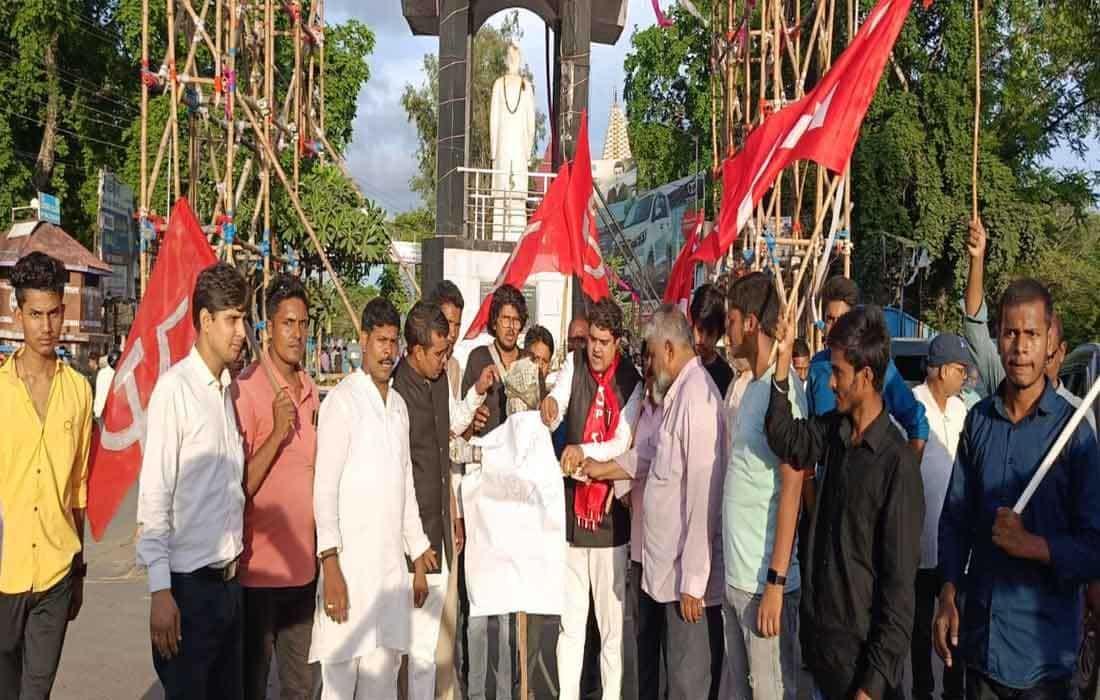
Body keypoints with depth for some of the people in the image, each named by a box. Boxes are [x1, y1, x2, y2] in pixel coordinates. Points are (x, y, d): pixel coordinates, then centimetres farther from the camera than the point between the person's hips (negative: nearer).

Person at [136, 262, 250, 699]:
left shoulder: (228, 389, 9)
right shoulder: (174, 389, -13)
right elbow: (153, 497, -15)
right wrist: (160, 591, -17)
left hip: (229, 579, 7)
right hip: (189, 582, -7)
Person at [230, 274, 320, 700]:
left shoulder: (310, 391, 8)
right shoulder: (246, 388, -13)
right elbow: (239, 486, -14)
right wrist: (277, 433, -24)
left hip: (304, 566, 6)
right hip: (260, 567, -6)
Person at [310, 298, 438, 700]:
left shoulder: (399, 405, 14)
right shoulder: (342, 399, -7)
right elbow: (324, 487, -11)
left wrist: (418, 558, 17)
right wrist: (330, 563, -17)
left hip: (392, 563, 6)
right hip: (350, 562, -6)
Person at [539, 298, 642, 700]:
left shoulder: (630, 381, -3)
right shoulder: (573, 365, 1)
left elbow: (622, 443, -11)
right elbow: (553, 419, -10)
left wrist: (583, 451, -26)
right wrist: (550, 405, -32)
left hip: (609, 514, -2)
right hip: (572, 507, 2)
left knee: (611, 622, 7)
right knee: (570, 621, 11)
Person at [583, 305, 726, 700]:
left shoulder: (697, 396, -20)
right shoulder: (678, 393, 10)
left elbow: (702, 494, -22)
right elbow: (653, 455, 24)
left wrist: (693, 579, -20)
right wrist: (603, 468, 30)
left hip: (690, 574, -9)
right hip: (671, 567, 9)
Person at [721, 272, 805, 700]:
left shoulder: (784, 389, -16)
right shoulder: (751, 387, 11)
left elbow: (792, 488, -18)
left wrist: (776, 582, -19)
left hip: (765, 581, -8)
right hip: (734, 575, 8)